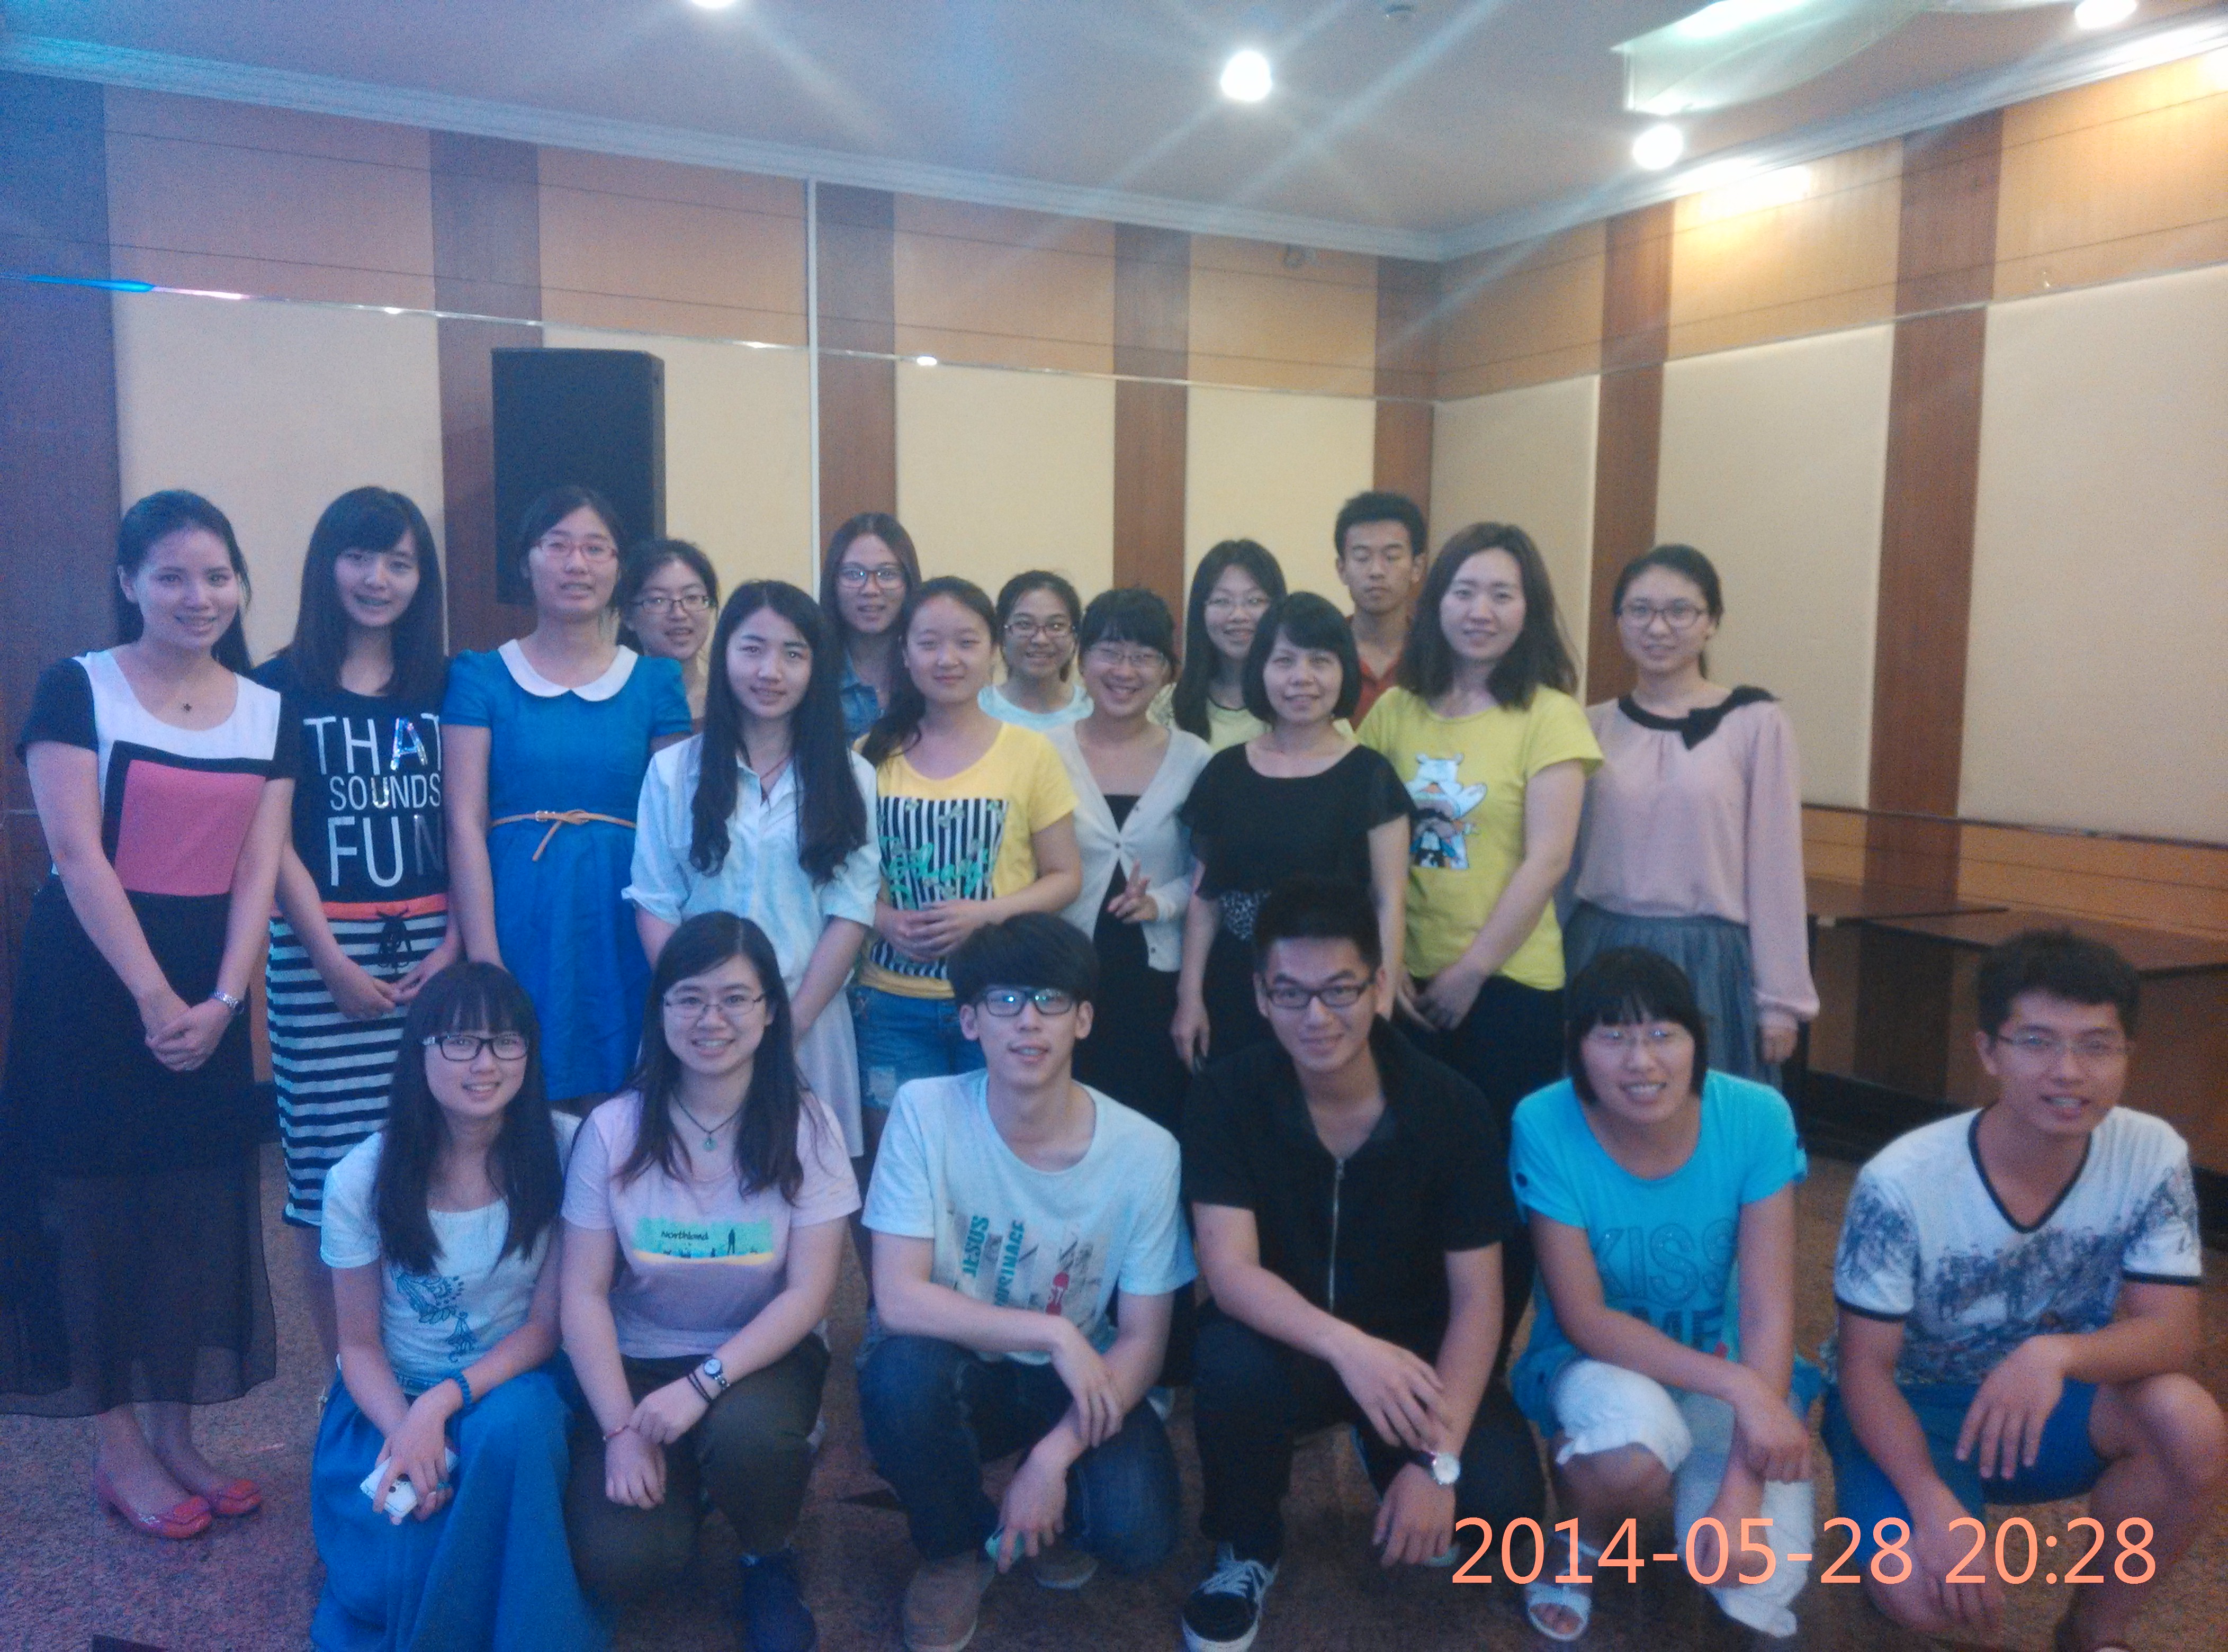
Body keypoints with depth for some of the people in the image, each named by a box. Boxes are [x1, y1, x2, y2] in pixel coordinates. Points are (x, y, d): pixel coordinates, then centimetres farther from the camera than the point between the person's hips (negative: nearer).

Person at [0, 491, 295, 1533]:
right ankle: (118, 1448, 16)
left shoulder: (267, 710, 5)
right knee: (94, 1200, 3)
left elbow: (258, 867, 1)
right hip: (92, 979, -4)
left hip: (210, 989, 4)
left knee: (199, 1203, 9)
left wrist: (223, 999, -11)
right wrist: (153, 994, -17)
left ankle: (176, 1435, 22)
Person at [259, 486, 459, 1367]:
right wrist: (334, 962, -8)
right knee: (332, 1175, 0)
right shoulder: (281, 687, 3)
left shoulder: (446, 686, 10)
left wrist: (458, 944, -5)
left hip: (434, 948, 2)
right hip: (322, 954, -2)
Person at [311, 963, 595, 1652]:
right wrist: (407, 1433, -23)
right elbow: (360, 1344, -4)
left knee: (513, 1425, -36)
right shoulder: (360, 1180, -11)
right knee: (403, 1567, -26)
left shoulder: (564, 1152, -14)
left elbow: (546, 1324, -10)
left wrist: (442, 1404, -24)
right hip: (391, 1397, 0)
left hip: (513, 1382, 0)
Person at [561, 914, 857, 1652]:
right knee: (620, 1564, -20)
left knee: (745, 1436, -35)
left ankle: (769, 1561, 1)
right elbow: (584, 1295, -6)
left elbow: (808, 1293, -13)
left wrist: (705, 1383, -25)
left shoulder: (807, 1126, -11)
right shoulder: (613, 1128, -9)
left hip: (762, 1355, -1)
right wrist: (620, 1429, -15)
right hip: (639, 1362, 1)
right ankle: (680, 1481, 17)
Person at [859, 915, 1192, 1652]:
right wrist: (1054, 1332, -27)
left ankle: (1051, 1503, 13)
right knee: (900, 1371, -33)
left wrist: (1054, 1454, -22)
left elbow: (1143, 1338, -9)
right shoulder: (925, 1111, -18)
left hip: (1076, 1381, 0)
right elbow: (899, 1299, -22)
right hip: (959, 1367, 0)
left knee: (1138, 1531, -26)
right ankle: (958, 1544, 0)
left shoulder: (1145, 1152, -16)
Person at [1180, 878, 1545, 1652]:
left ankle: (1394, 1476, 15)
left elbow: (1476, 1299, -15)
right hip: (1288, 1341, 0)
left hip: (1414, 1351, 1)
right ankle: (1246, 1548, -1)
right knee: (1231, 1363, -34)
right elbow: (1229, 1268, -24)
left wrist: (1439, 1459, -26)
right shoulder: (1226, 1097, -17)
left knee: (1501, 1495, -24)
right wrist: (1343, 1345, -42)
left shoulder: (1451, 1107, -17)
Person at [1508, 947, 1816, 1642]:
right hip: (1595, 1362, -1)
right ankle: (1578, 1547, 1)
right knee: (1636, 1446, -36)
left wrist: (1743, 1489, -24)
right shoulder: (1544, 1125, -22)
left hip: (1730, 1369, 2)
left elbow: (1767, 1312, -17)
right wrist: (1738, 1386, -30)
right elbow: (1584, 1319, -20)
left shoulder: (1757, 1117, -18)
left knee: (1759, 1581, -22)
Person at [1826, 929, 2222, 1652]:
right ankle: (1889, 1539, 10)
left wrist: (2057, 1355, -39)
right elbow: (1864, 1367, -20)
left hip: (2047, 1398, 4)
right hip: (1910, 1402, -4)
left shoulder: (2154, 1157, -17)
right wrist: (1933, 1507, -34)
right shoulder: (1901, 1184, -27)